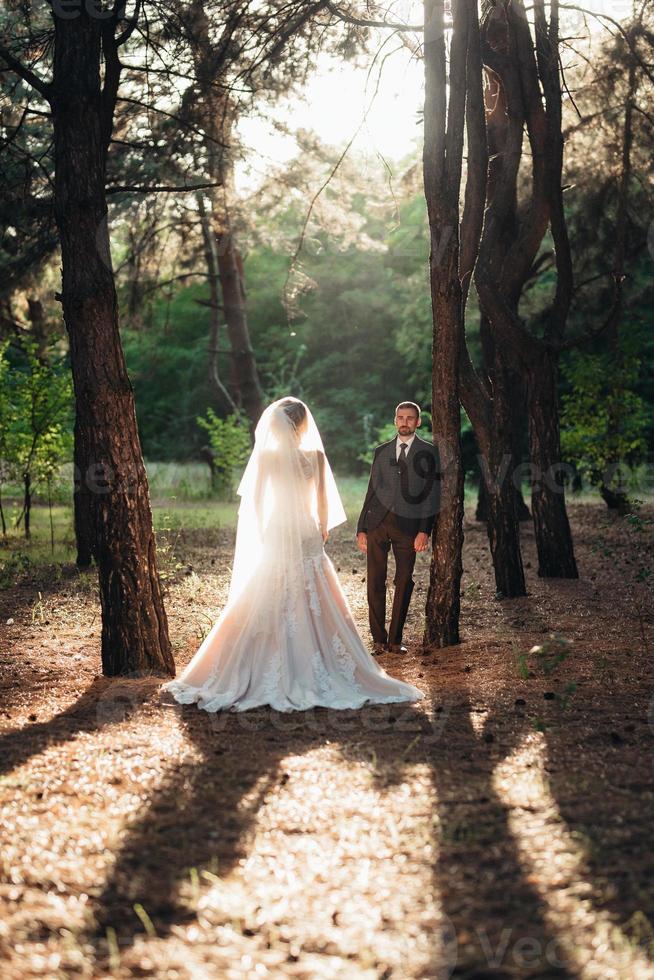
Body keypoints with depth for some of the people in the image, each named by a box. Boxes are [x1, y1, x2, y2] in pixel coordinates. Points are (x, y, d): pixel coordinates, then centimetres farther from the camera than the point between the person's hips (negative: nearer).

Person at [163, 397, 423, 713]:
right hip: (308, 541, 0)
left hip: (275, 541, 0)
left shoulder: (267, 456, -7)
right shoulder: (316, 456, -6)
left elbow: (254, 499, -2)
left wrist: (262, 533, 11)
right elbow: (323, 501, -1)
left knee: (267, 612, 7)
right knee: (316, 609, 6)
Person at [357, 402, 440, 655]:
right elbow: (371, 491, 15)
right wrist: (361, 528, 8)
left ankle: (395, 639, 8)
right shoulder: (381, 451, 15)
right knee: (375, 582, 1)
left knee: (404, 583, 0)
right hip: (378, 522, 2)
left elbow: (432, 493, 0)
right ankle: (378, 638, 8)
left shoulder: (429, 452, 6)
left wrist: (424, 531, -9)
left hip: (407, 524, -2)